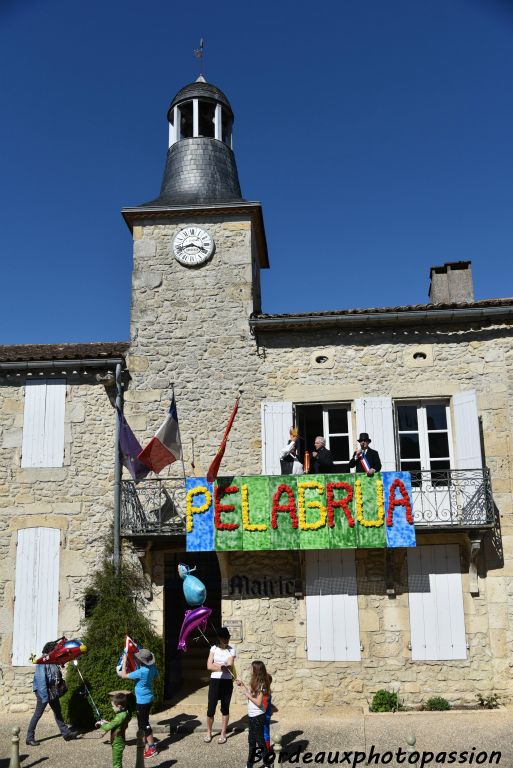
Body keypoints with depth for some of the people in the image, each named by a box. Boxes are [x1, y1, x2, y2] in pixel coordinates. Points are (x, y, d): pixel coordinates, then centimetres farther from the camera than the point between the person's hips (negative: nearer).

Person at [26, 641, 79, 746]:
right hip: (43, 691, -9)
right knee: (38, 714, 0)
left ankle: (66, 733, 22)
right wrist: (44, 696, -26)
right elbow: (41, 680, -25)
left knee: (57, 712, 15)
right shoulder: (42, 663, -21)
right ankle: (29, 738, 11)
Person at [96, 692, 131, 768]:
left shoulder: (120, 716, -28)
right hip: (118, 742, 9)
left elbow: (108, 727, -25)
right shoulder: (124, 713, 2)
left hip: (117, 744, -9)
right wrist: (106, 722, 2)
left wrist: (101, 724, -6)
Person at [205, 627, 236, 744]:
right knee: (211, 708, 0)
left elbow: (230, 666, -13)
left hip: (227, 682, 0)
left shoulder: (232, 650, -2)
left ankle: (223, 734, 22)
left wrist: (217, 666, -27)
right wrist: (223, 667, -18)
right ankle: (209, 733, 19)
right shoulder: (214, 648, 1)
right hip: (215, 681, 0)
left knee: (225, 708, 8)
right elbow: (209, 666, -8)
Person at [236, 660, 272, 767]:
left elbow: (258, 702, -24)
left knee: (260, 739, 2)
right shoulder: (255, 683, 6)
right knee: (251, 739, 18)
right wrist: (242, 685, 9)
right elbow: (251, 694, 8)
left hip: (258, 716, -9)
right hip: (252, 715, 9)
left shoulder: (261, 685, -21)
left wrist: (247, 694, -20)